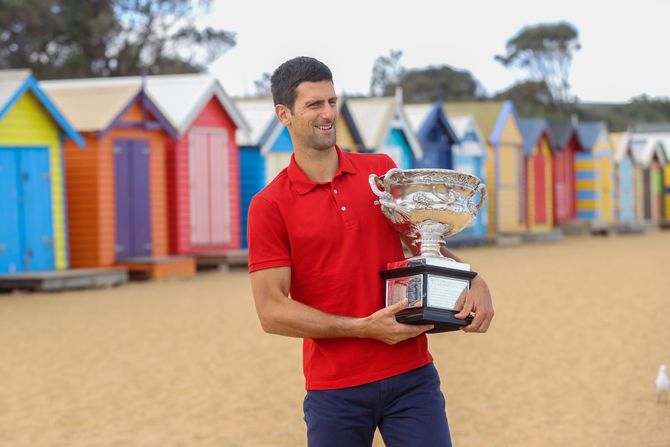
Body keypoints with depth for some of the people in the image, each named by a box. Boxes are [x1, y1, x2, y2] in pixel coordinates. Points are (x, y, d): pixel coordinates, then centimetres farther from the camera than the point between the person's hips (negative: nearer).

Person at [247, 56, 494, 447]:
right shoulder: (270, 206, -4)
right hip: (334, 387, -2)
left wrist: (475, 283, -2)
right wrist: (364, 328, -16)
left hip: (412, 374, 2)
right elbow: (271, 311, -9)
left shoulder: (382, 170, 7)